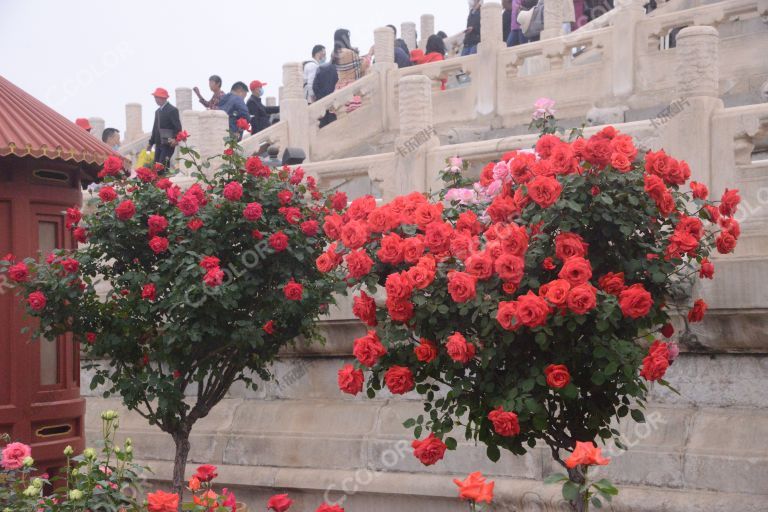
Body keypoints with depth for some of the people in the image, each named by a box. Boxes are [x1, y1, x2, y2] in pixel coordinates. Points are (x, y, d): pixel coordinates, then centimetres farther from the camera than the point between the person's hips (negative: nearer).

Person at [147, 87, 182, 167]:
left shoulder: (172, 110, -8)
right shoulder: (158, 111, 17)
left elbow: (178, 127, -14)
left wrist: (175, 139, -30)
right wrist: (151, 143, 19)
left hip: (168, 144, -8)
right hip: (158, 144, 8)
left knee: (163, 165, -16)